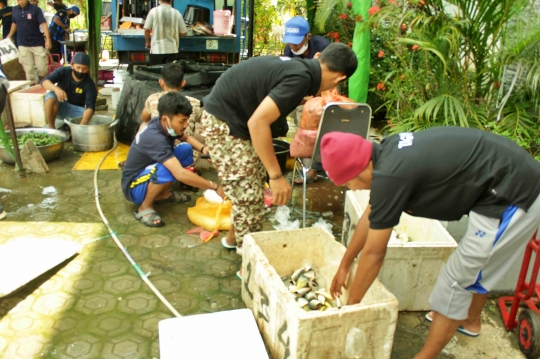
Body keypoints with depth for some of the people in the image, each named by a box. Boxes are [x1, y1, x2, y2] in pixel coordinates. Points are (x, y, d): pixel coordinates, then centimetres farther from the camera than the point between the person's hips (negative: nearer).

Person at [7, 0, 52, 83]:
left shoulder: (35, 9, -9)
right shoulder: (15, 10, 4)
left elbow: (43, 24, -16)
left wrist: (48, 39, -27)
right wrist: (10, 36, 22)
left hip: (37, 43, -3)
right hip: (23, 44, 3)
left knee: (42, 67, 1)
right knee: (28, 69, 4)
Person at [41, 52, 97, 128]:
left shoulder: (89, 84, -19)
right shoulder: (63, 72, -15)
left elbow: (90, 106, -29)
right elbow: (44, 81, -26)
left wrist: (83, 123, -49)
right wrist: (56, 89, -49)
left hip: (76, 109, 0)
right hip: (60, 107, 0)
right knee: (51, 96, -32)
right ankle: (51, 129, -16)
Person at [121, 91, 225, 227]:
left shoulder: (161, 124, -9)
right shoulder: (155, 138, -34)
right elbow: (180, 174, -42)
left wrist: (203, 148, -9)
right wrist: (214, 187, -35)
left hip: (148, 172, 9)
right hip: (134, 186, -9)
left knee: (186, 149, -3)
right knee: (165, 169, -37)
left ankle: (162, 194, 9)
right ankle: (145, 207, -12)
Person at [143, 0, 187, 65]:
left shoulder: (153, 11, -5)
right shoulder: (177, 13, -3)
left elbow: (147, 29, -3)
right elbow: (184, 33, 2)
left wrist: (147, 42, 14)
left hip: (157, 50, -1)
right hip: (172, 50, 1)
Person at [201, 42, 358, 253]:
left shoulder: (299, 66, 4)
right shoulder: (300, 78, -23)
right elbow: (257, 122, -31)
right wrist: (276, 176, -26)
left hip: (232, 117, 10)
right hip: (224, 124, -10)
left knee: (252, 188, 21)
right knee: (249, 198, -2)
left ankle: (234, 237, 40)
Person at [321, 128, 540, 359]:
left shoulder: (389, 176, -23)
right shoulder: (389, 153, 5)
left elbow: (373, 253, -13)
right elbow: (370, 217, 16)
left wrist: (351, 305, 2)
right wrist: (344, 265, 25)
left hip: (512, 199, -10)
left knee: (457, 279, 2)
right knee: (477, 264, 28)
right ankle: (469, 320, 52)